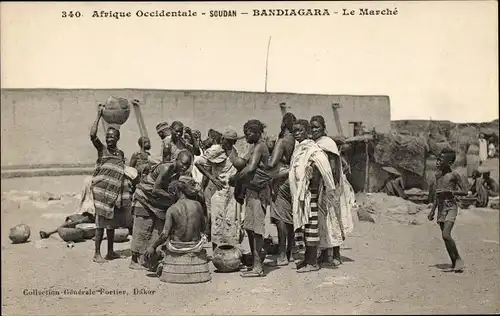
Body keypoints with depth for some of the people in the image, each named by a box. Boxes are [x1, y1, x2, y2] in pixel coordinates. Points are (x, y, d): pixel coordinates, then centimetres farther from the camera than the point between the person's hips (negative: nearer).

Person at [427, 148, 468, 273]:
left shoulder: (454, 175, -7)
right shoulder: (437, 174, 13)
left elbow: (465, 191, -8)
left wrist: (448, 191, -18)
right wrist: (433, 210, 22)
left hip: (451, 207, -7)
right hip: (441, 208, 7)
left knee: (446, 235, -19)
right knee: (445, 237, 6)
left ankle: (458, 259, -3)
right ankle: (454, 264, 14)